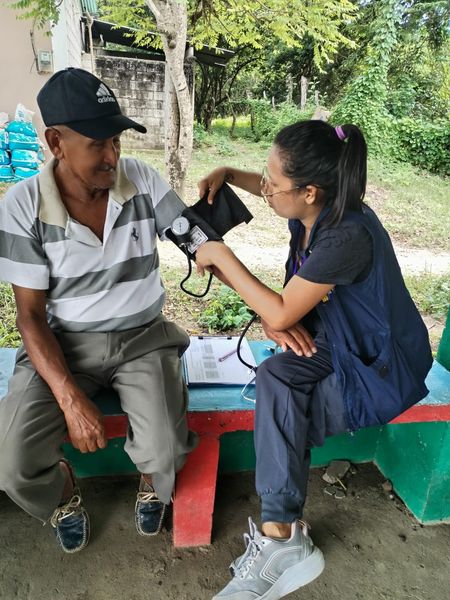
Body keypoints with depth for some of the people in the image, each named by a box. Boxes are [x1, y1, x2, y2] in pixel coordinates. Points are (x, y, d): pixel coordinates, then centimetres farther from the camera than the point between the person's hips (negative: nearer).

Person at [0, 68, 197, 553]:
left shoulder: (141, 181, -8)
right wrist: (71, 399, -21)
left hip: (143, 339, 1)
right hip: (63, 345, 0)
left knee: (164, 453, -22)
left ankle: (152, 482, 20)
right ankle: (63, 492, 22)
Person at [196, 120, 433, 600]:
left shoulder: (347, 236, -31)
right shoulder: (313, 209, -5)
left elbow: (280, 315, -27)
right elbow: (270, 189, 21)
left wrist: (222, 255, -19)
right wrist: (226, 173, 2)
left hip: (378, 369, -7)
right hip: (337, 344, 7)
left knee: (277, 405, -24)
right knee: (274, 377, -24)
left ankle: (279, 537, -14)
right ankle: (281, 535, -21)